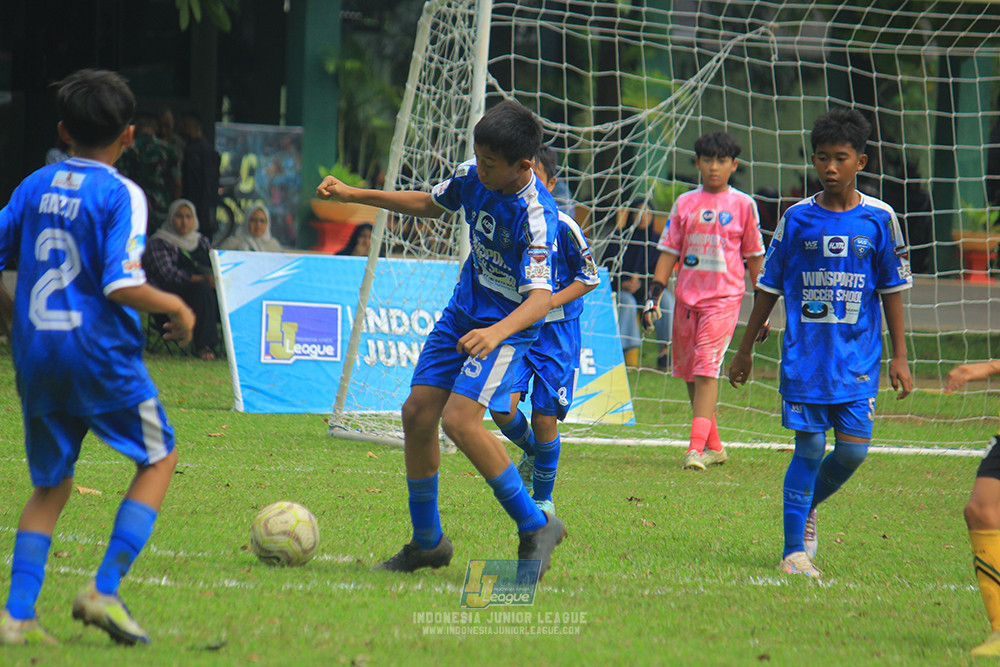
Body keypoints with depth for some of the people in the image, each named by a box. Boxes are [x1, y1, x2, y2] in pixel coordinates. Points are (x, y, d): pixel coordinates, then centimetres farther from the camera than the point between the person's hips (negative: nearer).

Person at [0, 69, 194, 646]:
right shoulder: (121, 194, -10)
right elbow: (123, 286, -19)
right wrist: (176, 307, -2)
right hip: (100, 352, -5)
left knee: (51, 484, 16)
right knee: (159, 458, 12)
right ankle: (104, 590, 0)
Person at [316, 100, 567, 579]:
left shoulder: (535, 216, -27)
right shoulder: (473, 178, -5)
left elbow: (541, 297, -34)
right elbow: (429, 204, 16)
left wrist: (498, 332, -52)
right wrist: (354, 195, 13)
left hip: (509, 325, -8)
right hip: (462, 311, 8)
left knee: (459, 420, -23)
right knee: (417, 412, 2)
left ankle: (536, 528, -10)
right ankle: (427, 541, 17)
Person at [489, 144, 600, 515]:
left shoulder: (562, 227, -11)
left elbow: (589, 277, -3)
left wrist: (548, 302, -14)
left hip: (556, 332, -3)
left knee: (544, 419, -3)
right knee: (502, 407, -15)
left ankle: (543, 497, 18)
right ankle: (531, 451, 20)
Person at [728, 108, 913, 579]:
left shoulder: (879, 219, 1)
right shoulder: (797, 219, 2)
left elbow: (892, 290, 6)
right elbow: (769, 288, 10)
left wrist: (899, 357, 2)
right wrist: (744, 350, 12)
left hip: (858, 358, 1)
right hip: (804, 354, 0)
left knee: (854, 447, -6)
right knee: (809, 447, -4)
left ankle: (807, 506, 23)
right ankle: (795, 551, 2)